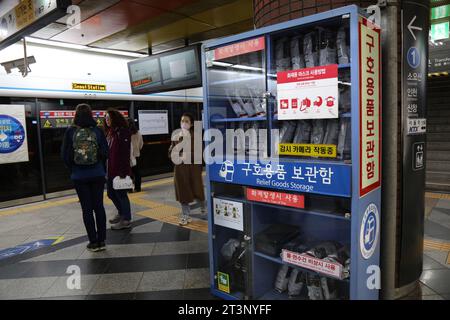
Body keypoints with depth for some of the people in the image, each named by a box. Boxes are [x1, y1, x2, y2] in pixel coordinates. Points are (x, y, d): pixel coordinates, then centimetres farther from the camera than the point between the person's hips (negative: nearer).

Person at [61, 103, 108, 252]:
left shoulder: (70, 131, -5)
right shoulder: (97, 131, -4)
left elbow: (65, 155, -3)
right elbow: (105, 153, -4)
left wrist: (73, 169, 13)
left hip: (79, 176, 0)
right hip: (97, 175, 1)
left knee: (86, 208, 7)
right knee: (99, 206, 9)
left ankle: (93, 242, 12)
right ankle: (101, 241, 13)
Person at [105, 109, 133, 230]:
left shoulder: (122, 132, -12)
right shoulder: (109, 132, 14)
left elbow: (125, 152, -18)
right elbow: (106, 150, 15)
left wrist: (123, 171, -21)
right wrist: (105, 169, 12)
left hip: (119, 169, -8)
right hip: (110, 169, 9)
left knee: (120, 193, 0)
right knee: (111, 193, 17)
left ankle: (126, 220, 14)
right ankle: (121, 213, 37)